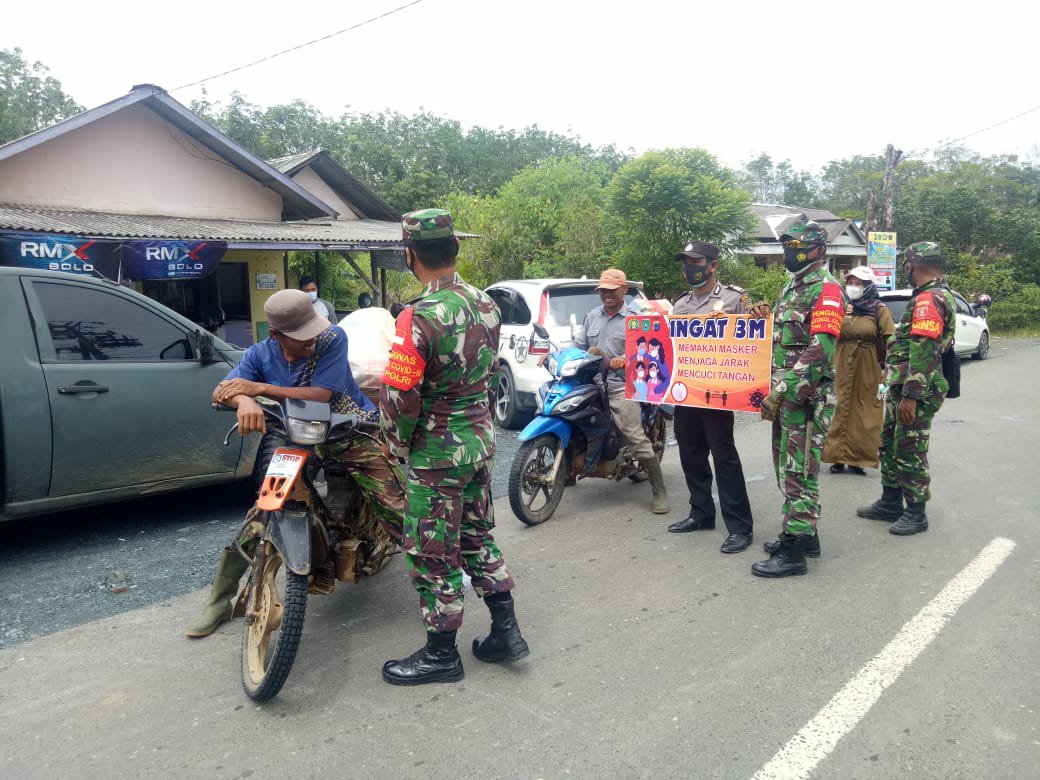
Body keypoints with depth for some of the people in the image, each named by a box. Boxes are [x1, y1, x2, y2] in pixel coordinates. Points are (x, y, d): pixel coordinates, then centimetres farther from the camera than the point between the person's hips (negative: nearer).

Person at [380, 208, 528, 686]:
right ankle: (505, 632, 29)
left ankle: (441, 654, 23)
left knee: (432, 553, 8)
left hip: (437, 452, -8)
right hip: (481, 436, 8)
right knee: (477, 538, 21)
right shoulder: (485, 304, 1)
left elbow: (398, 396, -22)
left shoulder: (419, 318, -23)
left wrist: (399, 445, -4)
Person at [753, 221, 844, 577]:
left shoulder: (826, 290, -13)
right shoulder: (790, 288, 17)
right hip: (785, 395, 9)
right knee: (786, 467, 16)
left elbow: (819, 351, -21)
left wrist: (780, 392, -23)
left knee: (799, 471, -5)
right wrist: (771, 388, 10)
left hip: (808, 397, -9)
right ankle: (803, 534, 29)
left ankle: (793, 552, 2)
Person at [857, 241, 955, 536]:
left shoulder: (928, 299, -17)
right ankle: (890, 502, 28)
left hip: (915, 391, -11)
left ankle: (916, 514, 10)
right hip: (901, 388, 11)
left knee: (910, 452, -2)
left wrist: (910, 396, -26)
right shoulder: (939, 295, 18)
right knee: (890, 445, 17)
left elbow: (923, 352, -24)